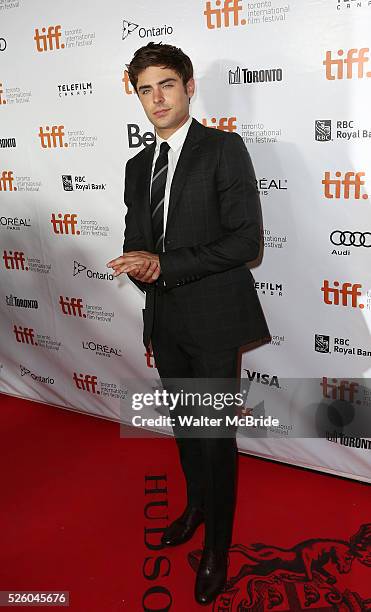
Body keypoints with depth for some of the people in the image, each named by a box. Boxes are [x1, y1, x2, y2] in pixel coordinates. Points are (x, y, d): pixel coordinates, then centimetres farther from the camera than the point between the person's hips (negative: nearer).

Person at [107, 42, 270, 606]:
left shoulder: (223, 148, -9)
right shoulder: (138, 166, 11)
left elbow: (246, 241, -17)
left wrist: (164, 265, -20)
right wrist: (139, 269, -5)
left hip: (212, 319, -6)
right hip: (165, 320, 6)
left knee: (216, 434, 5)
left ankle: (217, 549, 26)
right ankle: (196, 506, 47)